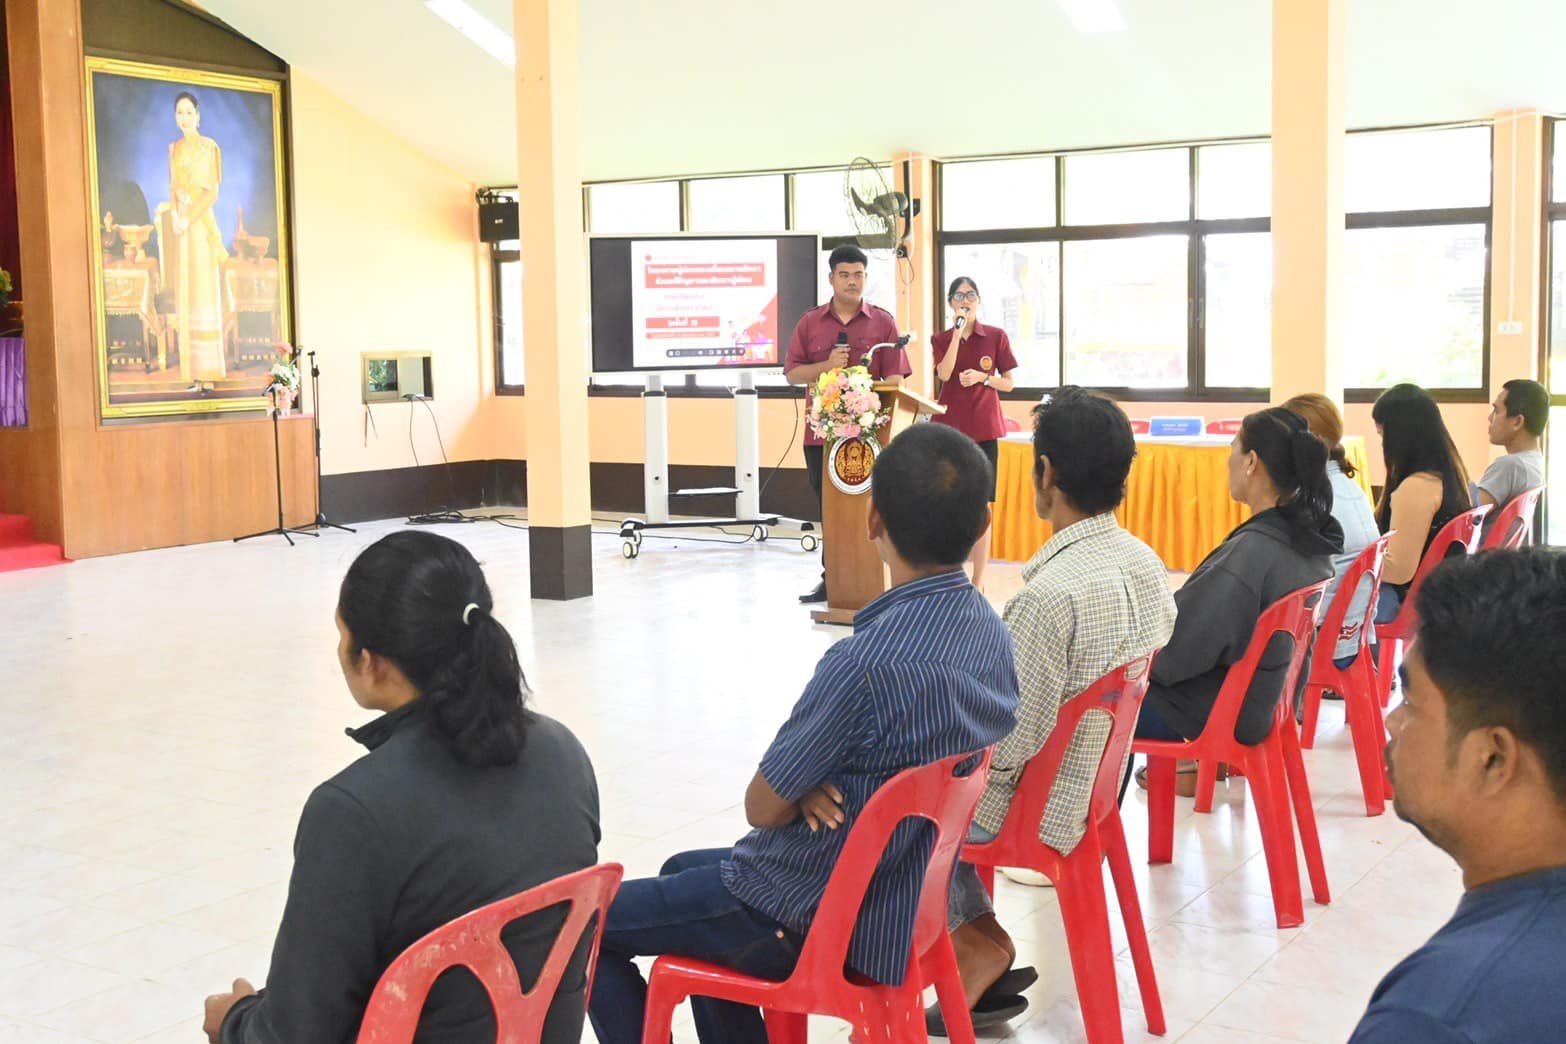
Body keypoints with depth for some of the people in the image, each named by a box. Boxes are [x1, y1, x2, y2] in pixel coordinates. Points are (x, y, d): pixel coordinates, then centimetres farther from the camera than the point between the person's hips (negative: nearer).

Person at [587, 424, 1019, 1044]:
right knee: (684, 871, 31)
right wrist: (810, 786, -8)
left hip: (815, 920, -8)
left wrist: (802, 791, 0)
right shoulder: (992, 632, -6)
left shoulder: (867, 661, -32)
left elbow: (763, 807, -20)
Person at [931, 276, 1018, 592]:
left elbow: (1009, 383, 5)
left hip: (983, 429, -1)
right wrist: (958, 331, -15)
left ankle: (978, 581, 4)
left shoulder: (996, 336, 4)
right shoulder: (941, 339, 7)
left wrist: (982, 377, -13)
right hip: (949, 427, 1)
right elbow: (944, 374, -12)